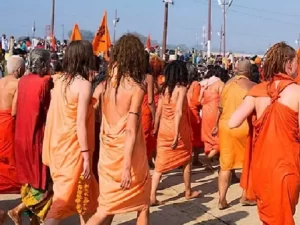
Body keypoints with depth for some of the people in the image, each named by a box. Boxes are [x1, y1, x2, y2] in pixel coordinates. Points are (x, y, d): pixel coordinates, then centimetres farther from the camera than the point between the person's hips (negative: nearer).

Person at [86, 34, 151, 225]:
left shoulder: (106, 84, 3)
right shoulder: (136, 87, -14)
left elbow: (99, 120, 3)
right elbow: (131, 130, -19)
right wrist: (127, 166, -20)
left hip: (108, 152, 5)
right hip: (129, 153, -5)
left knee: (107, 209, 13)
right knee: (142, 205, 16)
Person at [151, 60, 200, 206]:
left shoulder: (164, 88, 5)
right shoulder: (181, 88, -10)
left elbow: (158, 112, 6)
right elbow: (178, 112, -20)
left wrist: (155, 129, 17)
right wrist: (177, 134, -23)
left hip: (164, 129, 4)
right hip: (180, 129, -4)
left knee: (160, 163, 5)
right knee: (186, 160, 17)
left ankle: (152, 196, -5)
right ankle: (188, 192, 30)